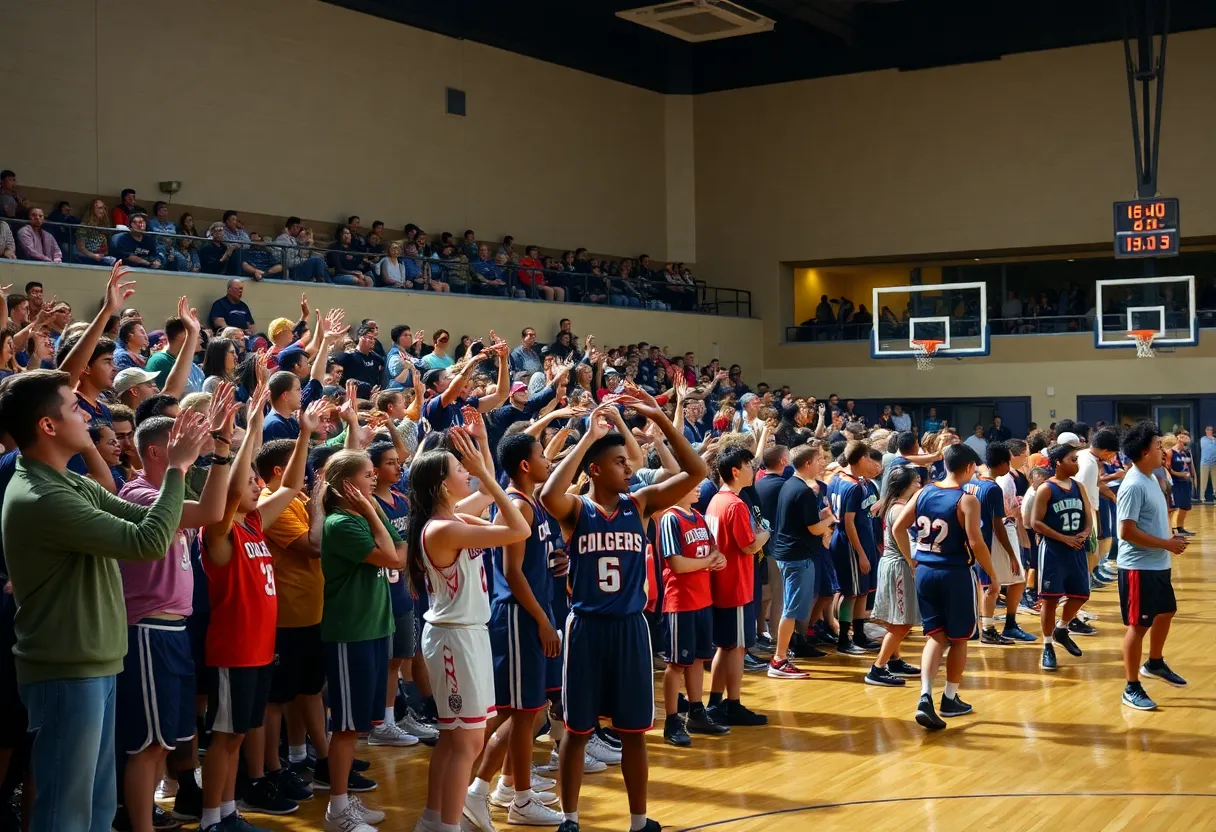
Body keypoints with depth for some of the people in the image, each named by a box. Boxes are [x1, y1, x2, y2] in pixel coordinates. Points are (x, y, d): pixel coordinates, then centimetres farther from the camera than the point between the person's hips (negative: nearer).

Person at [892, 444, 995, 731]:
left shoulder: (923, 493, 4)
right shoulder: (967, 500, -13)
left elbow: (898, 529, 6)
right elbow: (975, 543, -18)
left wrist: (913, 560, 16)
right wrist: (993, 574, -5)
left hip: (925, 572, 5)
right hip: (955, 574, -5)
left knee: (935, 637, 10)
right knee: (959, 639, 13)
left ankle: (925, 697, -8)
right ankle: (950, 699, 23)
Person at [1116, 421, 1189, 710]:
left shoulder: (1150, 479, 9)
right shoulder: (1134, 486, -22)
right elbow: (1127, 532, -26)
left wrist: (1170, 534, 5)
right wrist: (1167, 544, -20)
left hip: (1159, 564, 10)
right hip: (1139, 567, -10)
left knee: (1166, 611, 25)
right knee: (1139, 625, -2)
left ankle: (1155, 664, 45)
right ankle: (1132, 689, 7)